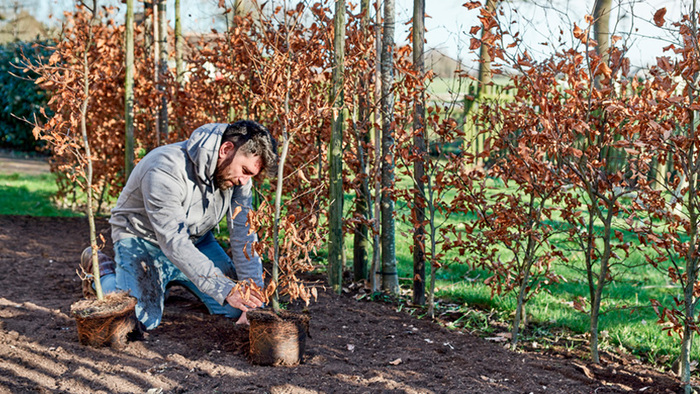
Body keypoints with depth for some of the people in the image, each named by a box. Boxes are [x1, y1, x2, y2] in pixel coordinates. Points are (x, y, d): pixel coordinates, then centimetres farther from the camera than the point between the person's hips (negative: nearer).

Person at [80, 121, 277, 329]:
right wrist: (225, 290, -45)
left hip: (195, 238, 6)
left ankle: (169, 280, 21)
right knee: (143, 320, -23)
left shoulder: (237, 174, -15)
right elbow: (173, 241, -40)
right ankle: (101, 269, 7)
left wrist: (254, 296, -25)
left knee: (237, 308, -4)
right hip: (143, 239, -6)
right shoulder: (166, 171, -36)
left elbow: (244, 235, -15)